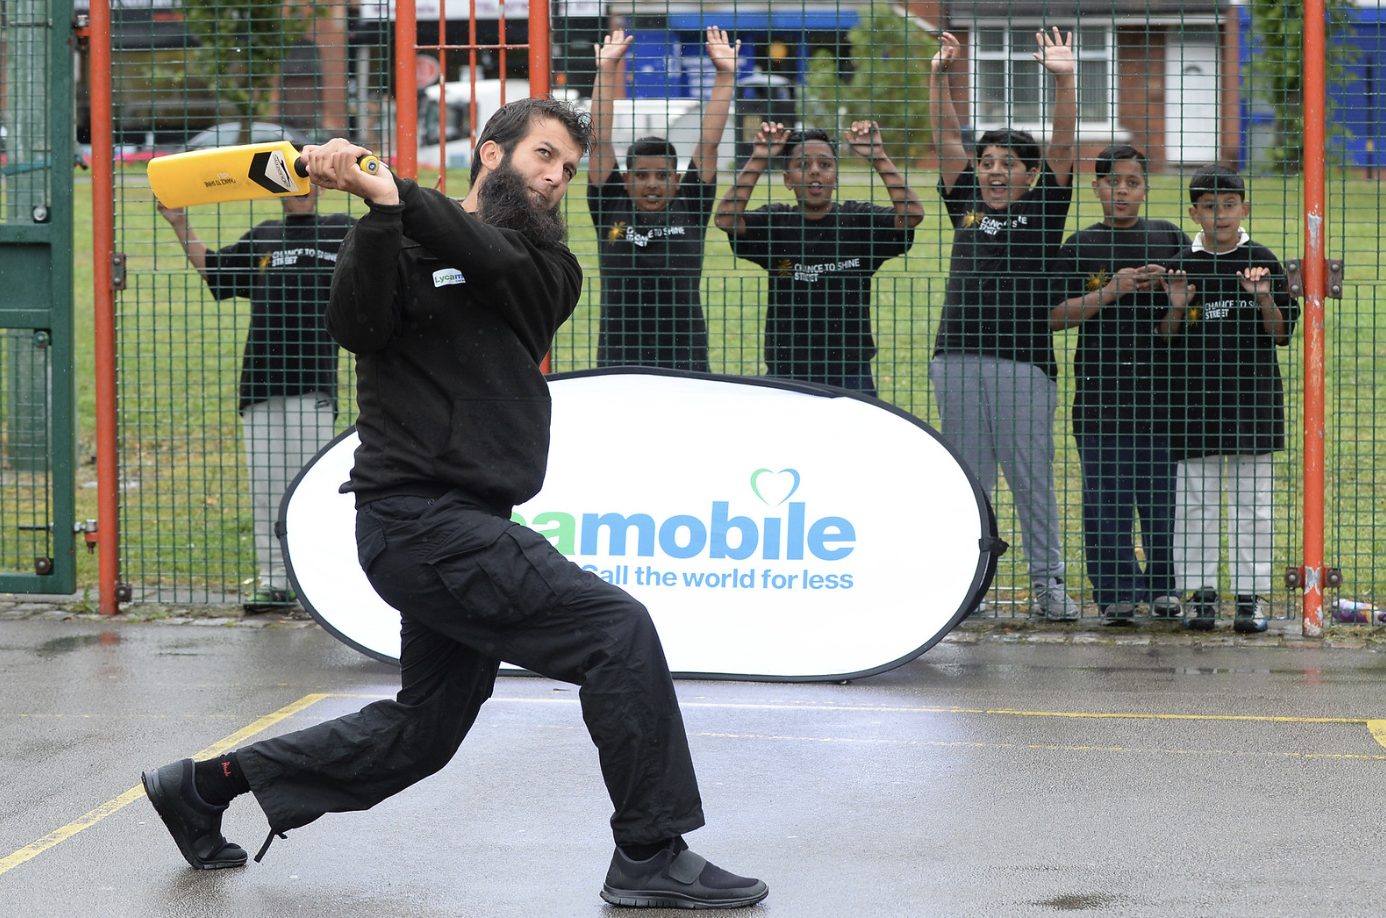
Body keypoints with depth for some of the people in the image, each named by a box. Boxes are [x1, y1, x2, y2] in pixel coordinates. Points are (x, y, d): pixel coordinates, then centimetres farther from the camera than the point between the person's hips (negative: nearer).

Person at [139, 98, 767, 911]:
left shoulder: (552, 272, 13)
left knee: (419, 735, 15)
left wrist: (392, 193, -23)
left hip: (470, 527, 8)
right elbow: (358, 325, -19)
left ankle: (206, 785, 27)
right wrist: (383, 214, -30)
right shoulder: (404, 247, 0)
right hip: (419, 515, -8)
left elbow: (496, 262, -10)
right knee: (619, 630, -15)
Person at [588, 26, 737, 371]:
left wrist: (725, 76, 1)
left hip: (685, 358, 0)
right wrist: (606, 71, -1)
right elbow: (600, 141, 3)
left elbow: (708, 143, 4)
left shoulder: (690, 211, 7)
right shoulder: (610, 210, 6)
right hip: (619, 355, 0)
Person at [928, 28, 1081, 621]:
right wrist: (939, 76, 3)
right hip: (957, 357, 3)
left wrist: (1063, 81, -14)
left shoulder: (1043, 206, 7)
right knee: (965, 478, 7)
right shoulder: (966, 202, 14)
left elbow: (1061, 145, -3)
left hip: (1024, 361, -3)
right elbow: (947, 137, 12)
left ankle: (1049, 584, 6)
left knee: (1032, 478, 0)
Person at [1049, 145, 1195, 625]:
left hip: (1159, 387, 0)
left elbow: (1177, 331, 8)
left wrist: (1177, 304, -15)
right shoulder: (1079, 247, 8)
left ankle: (1162, 587, 14)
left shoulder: (1170, 239, 8)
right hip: (1099, 390, 0)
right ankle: (1116, 591, 5)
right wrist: (1111, 291, -12)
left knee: (1162, 495, 3)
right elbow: (1056, 316, -1)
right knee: (1106, 498, -1)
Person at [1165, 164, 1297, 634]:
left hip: (1253, 397, -1)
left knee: (1252, 502, 3)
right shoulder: (1181, 265, 4)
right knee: (1196, 501, 2)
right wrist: (1176, 307, -13)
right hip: (1196, 397, 1)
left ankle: (1250, 595, 8)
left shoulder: (1263, 262, 2)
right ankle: (1201, 593, 10)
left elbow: (1281, 334, 0)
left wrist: (1263, 298, -16)